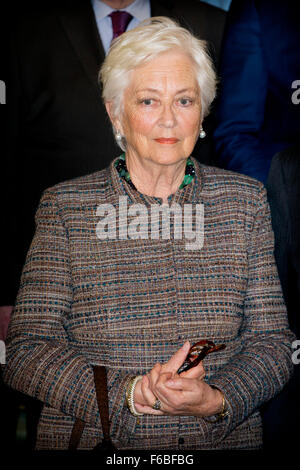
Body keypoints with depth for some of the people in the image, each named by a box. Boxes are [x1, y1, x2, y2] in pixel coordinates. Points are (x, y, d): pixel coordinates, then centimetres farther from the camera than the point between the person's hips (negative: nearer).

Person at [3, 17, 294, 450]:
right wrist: (131, 394, -16)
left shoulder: (245, 200, 6)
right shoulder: (64, 204, 1)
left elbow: (271, 341, 4)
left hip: (223, 438, 2)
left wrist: (217, 401, -14)